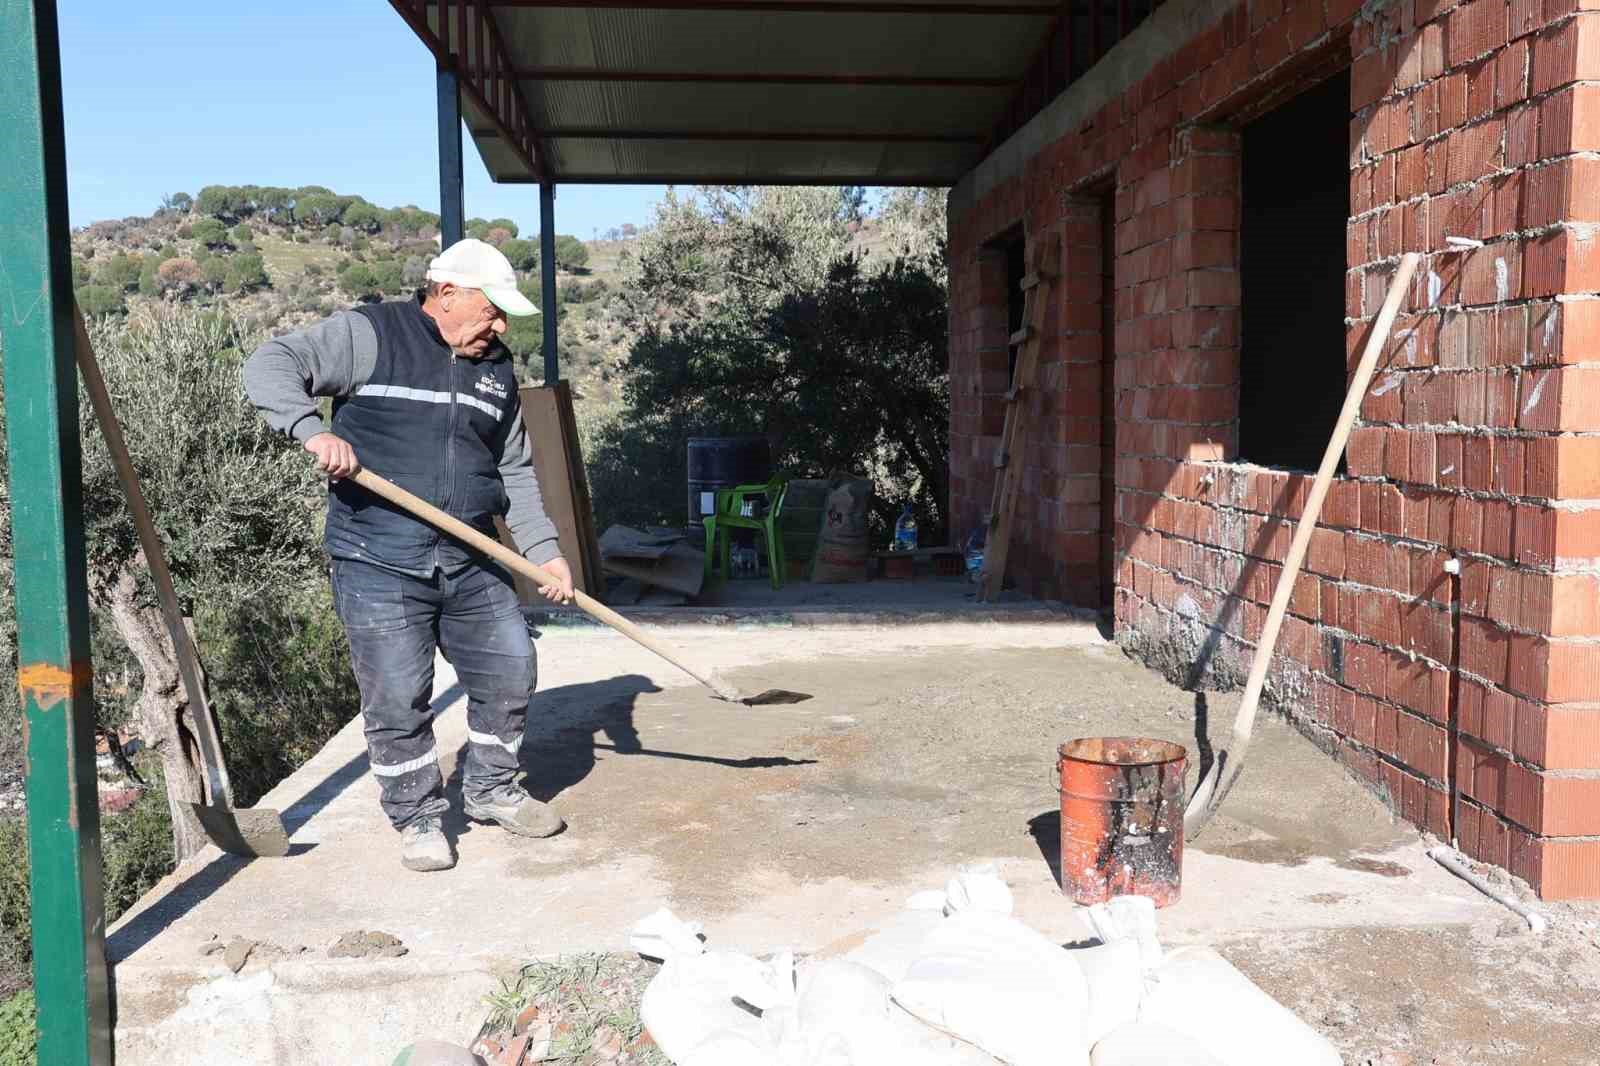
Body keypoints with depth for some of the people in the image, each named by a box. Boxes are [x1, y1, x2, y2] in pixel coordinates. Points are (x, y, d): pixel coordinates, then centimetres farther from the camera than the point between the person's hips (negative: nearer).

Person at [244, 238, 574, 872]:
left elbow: (515, 472, 16)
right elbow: (270, 366, -11)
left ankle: (491, 790, 30)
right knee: (397, 698, -2)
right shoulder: (369, 335, -5)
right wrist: (313, 429, -28)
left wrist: (544, 551, 7)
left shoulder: (497, 370, 13)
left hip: (472, 562, 6)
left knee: (510, 672, 8)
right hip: (379, 564, -5)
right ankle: (418, 818, 18)